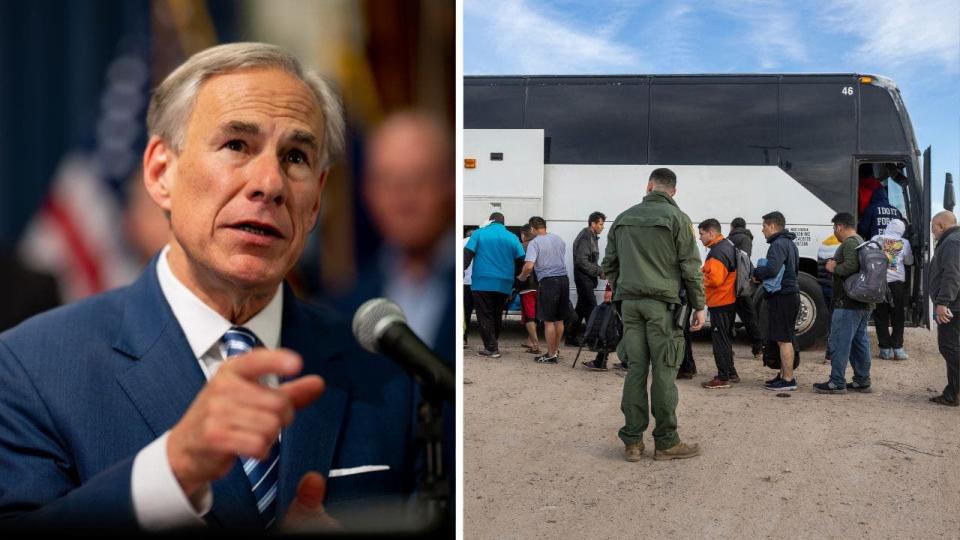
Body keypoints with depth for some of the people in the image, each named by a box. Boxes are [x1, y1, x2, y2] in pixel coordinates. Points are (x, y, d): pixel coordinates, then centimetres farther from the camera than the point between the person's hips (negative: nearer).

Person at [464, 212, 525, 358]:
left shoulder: (479, 233, 2)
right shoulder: (512, 237, 8)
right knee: (497, 315, 16)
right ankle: (493, 344, 23)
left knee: (485, 315, 1)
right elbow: (521, 260, 4)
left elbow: (467, 254, -6)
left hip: (482, 282, -3)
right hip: (504, 284, 3)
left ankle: (491, 348, -5)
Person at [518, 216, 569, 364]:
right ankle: (556, 350, 26)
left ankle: (551, 355, 3)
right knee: (559, 319, 16)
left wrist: (521, 277, -2)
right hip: (564, 279, 6)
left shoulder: (534, 243, -9)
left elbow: (529, 266, -20)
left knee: (549, 320, 0)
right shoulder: (558, 239, 10)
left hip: (548, 281, -6)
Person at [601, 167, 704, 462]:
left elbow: (608, 265, 16)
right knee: (664, 371, -1)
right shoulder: (677, 218, -2)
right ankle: (665, 442, 5)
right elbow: (691, 267, -4)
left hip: (630, 302, 4)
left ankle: (632, 441, 8)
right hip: (663, 304, -4)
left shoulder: (624, 219, 13)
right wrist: (699, 306, 1)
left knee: (635, 368, 6)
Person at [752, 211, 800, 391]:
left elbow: (771, 269, -27)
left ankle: (788, 380, -4)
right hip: (790, 294, 11)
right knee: (785, 339, 16)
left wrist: (756, 272, -6)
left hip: (781, 297, -11)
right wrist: (762, 276, 14)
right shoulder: (790, 244, 19)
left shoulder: (778, 245, -14)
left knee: (783, 340, -7)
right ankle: (784, 375, 25)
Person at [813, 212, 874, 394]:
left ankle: (837, 382, -4)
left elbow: (851, 266, -28)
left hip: (848, 304, -10)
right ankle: (862, 381, 18)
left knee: (839, 342, -6)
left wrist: (834, 268, -11)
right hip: (864, 303, 10)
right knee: (860, 342, 13)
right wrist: (836, 266, 15)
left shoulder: (849, 243, -13)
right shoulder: (862, 242, 19)